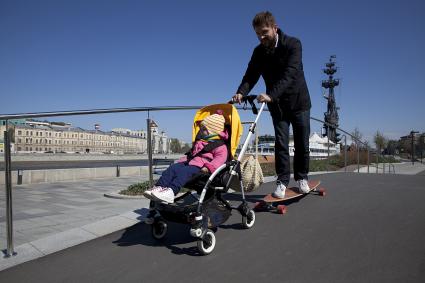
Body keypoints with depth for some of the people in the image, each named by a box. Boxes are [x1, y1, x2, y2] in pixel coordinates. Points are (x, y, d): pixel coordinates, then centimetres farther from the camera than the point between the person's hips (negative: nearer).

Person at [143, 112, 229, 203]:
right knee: (173, 168, -13)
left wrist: (209, 167, -28)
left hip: (200, 167, -9)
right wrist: (183, 159, 24)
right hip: (189, 162, 9)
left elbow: (221, 157, -15)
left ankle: (170, 191, -47)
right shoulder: (199, 142, 31)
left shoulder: (219, 146, -1)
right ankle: (159, 187, -20)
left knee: (184, 172, -33)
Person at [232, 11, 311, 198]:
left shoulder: (292, 44, -17)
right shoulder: (259, 52, -3)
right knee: (281, 143, -2)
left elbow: (289, 74, -30)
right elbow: (251, 75, -8)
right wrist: (241, 92, -29)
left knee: (302, 144, 5)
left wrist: (271, 95, -43)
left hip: (299, 101, -2)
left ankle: (301, 178, 23)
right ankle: (282, 181, 7)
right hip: (277, 104, 2)